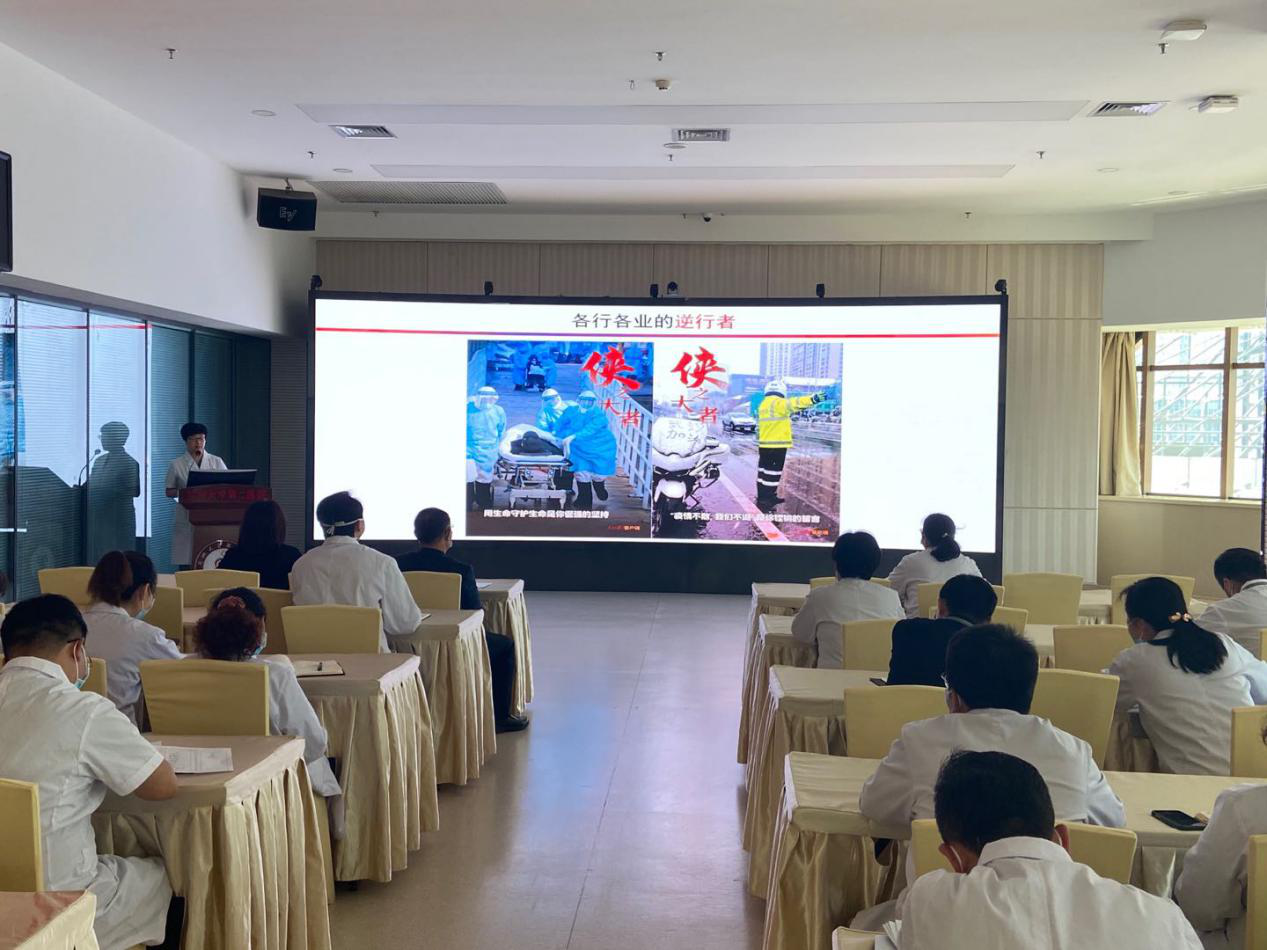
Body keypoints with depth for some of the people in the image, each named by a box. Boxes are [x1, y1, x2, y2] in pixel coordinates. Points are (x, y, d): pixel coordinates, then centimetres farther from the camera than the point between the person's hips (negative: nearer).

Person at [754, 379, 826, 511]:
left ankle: (763, 497, 26)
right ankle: (765, 501, -4)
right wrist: (813, 399, -40)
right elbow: (794, 404, -31)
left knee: (764, 471, 16)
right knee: (772, 473, -4)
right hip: (777, 445, -9)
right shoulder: (778, 403, -14)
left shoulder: (762, 405, 15)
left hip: (764, 445, 9)